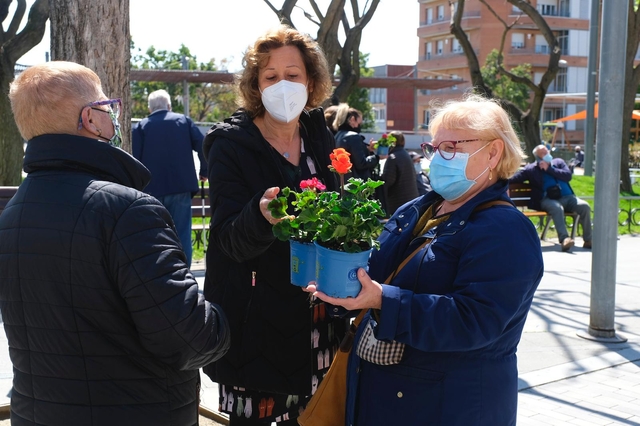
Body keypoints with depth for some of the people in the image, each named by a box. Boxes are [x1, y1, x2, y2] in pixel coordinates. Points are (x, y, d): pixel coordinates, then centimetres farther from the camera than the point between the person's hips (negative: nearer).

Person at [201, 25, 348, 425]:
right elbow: (231, 239, -18)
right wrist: (262, 215, -36)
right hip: (255, 322, -4)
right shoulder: (231, 144, -9)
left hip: (315, 318, 5)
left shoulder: (320, 138, 5)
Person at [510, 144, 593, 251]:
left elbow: (568, 175, 2)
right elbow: (513, 178, 4)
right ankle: (564, 239, -44)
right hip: (548, 199, -4)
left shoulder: (559, 162, 18)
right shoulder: (531, 169, 10)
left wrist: (549, 169, -3)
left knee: (585, 206, -21)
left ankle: (588, 240, -13)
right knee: (557, 208, -37)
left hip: (567, 197, 4)